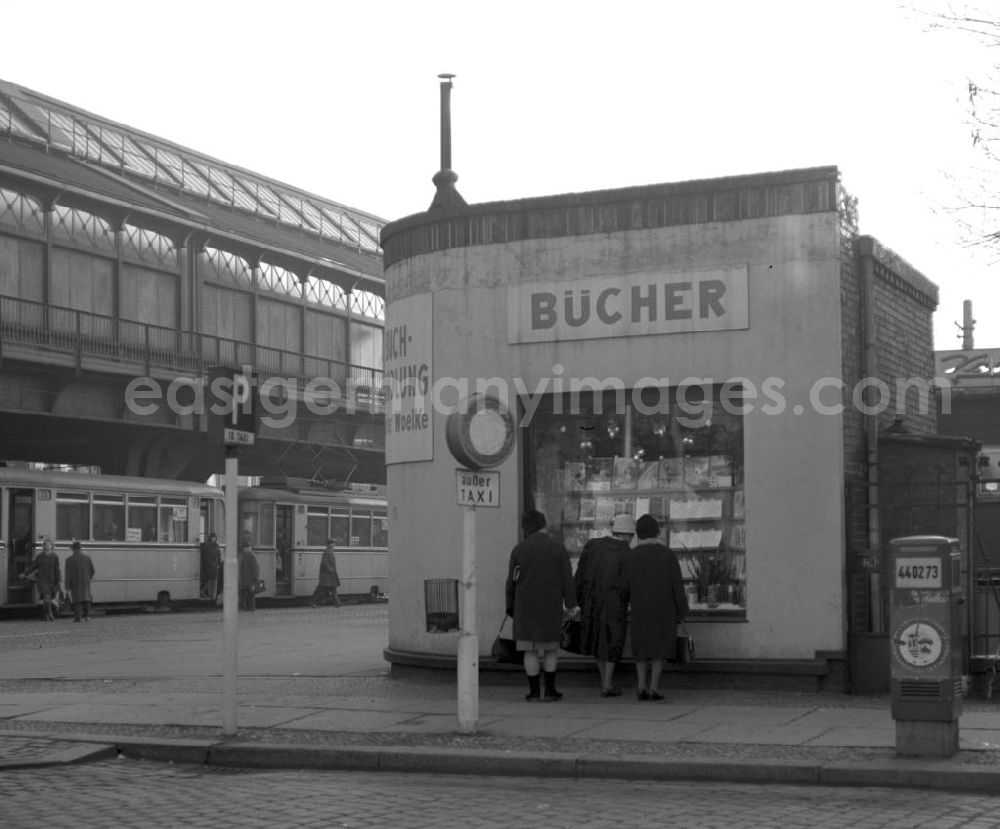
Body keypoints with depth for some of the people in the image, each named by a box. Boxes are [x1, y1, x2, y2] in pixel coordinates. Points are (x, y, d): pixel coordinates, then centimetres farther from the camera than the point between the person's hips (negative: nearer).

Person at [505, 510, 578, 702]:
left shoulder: (519, 550, -2)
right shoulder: (558, 548, -2)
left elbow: (511, 582, 2)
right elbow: (567, 579, -5)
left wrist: (510, 606, 12)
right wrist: (571, 605, -2)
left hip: (525, 607, -1)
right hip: (551, 607, 1)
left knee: (530, 651, 6)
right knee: (550, 649, 12)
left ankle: (534, 690, 7)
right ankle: (549, 690, 12)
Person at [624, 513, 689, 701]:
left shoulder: (631, 557, -6)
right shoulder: (668, 555, -7)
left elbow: (625, 587, -2)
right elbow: (678, 585, -7)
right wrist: (682, 611, 2)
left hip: (640, 610, 1)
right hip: (664, 609, -1)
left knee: (642, 648, 14)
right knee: (660, 647, 7)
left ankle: (641, 685, 1)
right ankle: (654, 688, 0)